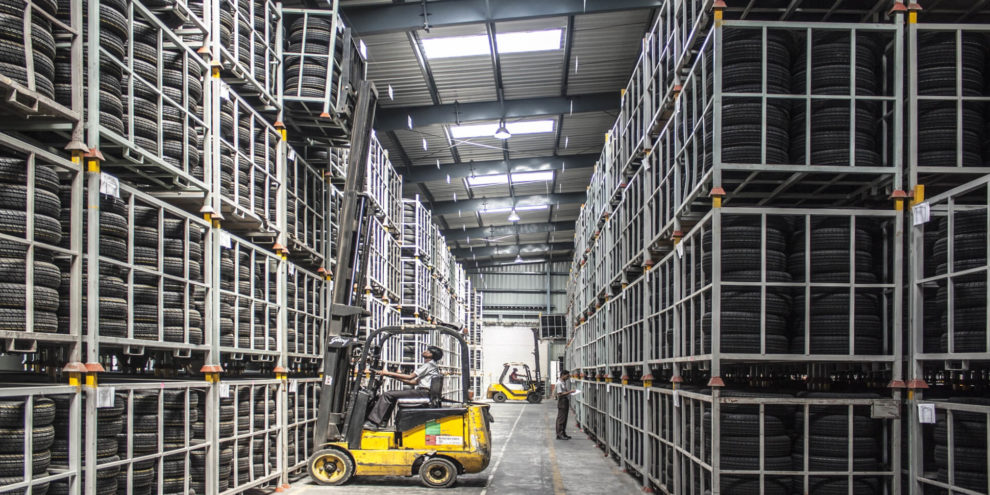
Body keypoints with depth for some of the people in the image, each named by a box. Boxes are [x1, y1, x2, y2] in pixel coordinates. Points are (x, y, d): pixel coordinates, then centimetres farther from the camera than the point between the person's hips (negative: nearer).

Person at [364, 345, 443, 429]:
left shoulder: (429, 364, -7)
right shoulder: (429, 365, 24)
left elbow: (410, 377, -13)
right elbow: (415, 382, 21)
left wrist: (389, 373, -11)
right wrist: (396, 377, 15)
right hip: (421, 391, 10)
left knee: (387, 395, -14)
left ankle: (373, 423, -18)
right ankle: (383, 421, 9)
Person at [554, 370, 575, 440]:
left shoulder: (564, 382, 14)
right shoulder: (559, 383, -16)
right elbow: (560, 394, -21)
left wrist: (570, 391, 10)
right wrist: (569, 392, -20)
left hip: (566, 402, 10)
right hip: (562, 403, -10)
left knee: (564, 419, 12)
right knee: (561, 419, -7)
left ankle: (563, 434, 18)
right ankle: (560, 434, -5)